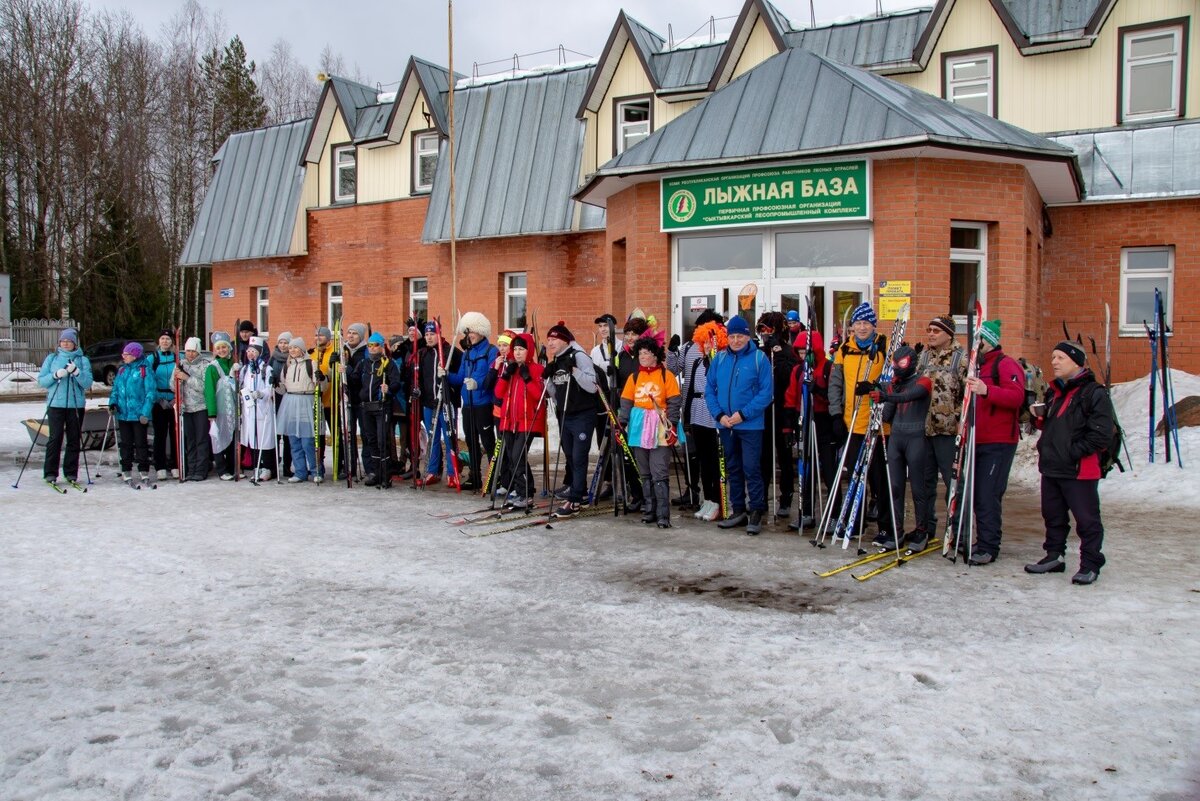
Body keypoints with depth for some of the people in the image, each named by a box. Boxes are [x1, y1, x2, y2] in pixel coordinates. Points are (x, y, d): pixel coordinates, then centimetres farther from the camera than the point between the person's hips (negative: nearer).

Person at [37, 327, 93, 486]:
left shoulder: (83, 360, 6)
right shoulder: (51, 358, 10)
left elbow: (87, 383, -2)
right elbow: (41, 380, 7)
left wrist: (76, 371, -18)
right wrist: (55, 375, -11)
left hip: (76, 404, 0)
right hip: (55, 404, 0)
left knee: (74, 439, 4)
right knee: (55, 437, -6)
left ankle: (71, 473, 11)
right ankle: (50, 472, 0)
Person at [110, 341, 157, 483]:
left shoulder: (145, 370, -7)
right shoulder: (121, 370, 12)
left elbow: (150, 393, -10)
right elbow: (115, 388, 19)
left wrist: (146, 412, -17)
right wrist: (113, 402, -1)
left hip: (139, 415, -5)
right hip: (123, 414, 5)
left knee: (140, 443, 2)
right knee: (126, 443, 9)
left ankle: (144, 471, 11)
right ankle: (126, 471, 17)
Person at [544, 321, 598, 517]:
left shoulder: (579, 356, -12)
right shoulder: (554, 361, 10)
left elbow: (592, 387, -20)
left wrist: (574, 369, -27)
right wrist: (548, 368, 4)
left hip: (582, 416, -8)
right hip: (563, 416, 8)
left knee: (578, 458, -8)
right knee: (569, 456, 14)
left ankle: (574, 501, -8)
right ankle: (580, 492, 27)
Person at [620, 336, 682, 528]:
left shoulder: (666, 375, -1)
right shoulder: (634, 377, 11)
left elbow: (674, 402, -3)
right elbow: (626, 402, 10)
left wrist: (672, 424, -11)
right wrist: (623, 423, 1)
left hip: (659, 429, -4)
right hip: (639, 429, 4)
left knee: (660, 474, -8)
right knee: (645, 474, 9)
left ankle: (663, 515, -7)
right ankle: (649, 510, 17)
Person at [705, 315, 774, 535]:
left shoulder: (759, 358, -5)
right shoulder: (720, 358, 6)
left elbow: (766, 392, -10)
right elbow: (709, 389, 8)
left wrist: (743, 414, -16)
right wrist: (719, 415, -7)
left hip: (750, 424, -5)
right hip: (725, 424, 5)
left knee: (751, 468, -6)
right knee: (732, 468, 12)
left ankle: (756, 512, 3)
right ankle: (738, 511, 23)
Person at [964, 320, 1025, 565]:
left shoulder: (1005, 364, -6)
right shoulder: (978, 366, 21)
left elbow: (1016, 396, -22)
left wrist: (986, 391, -34)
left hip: (998, 443, -9)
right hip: (978, 441, 9)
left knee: (988, 496, -10)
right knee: (977, 494, 11)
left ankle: (988, 548, -6)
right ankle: (982, 542, 20)